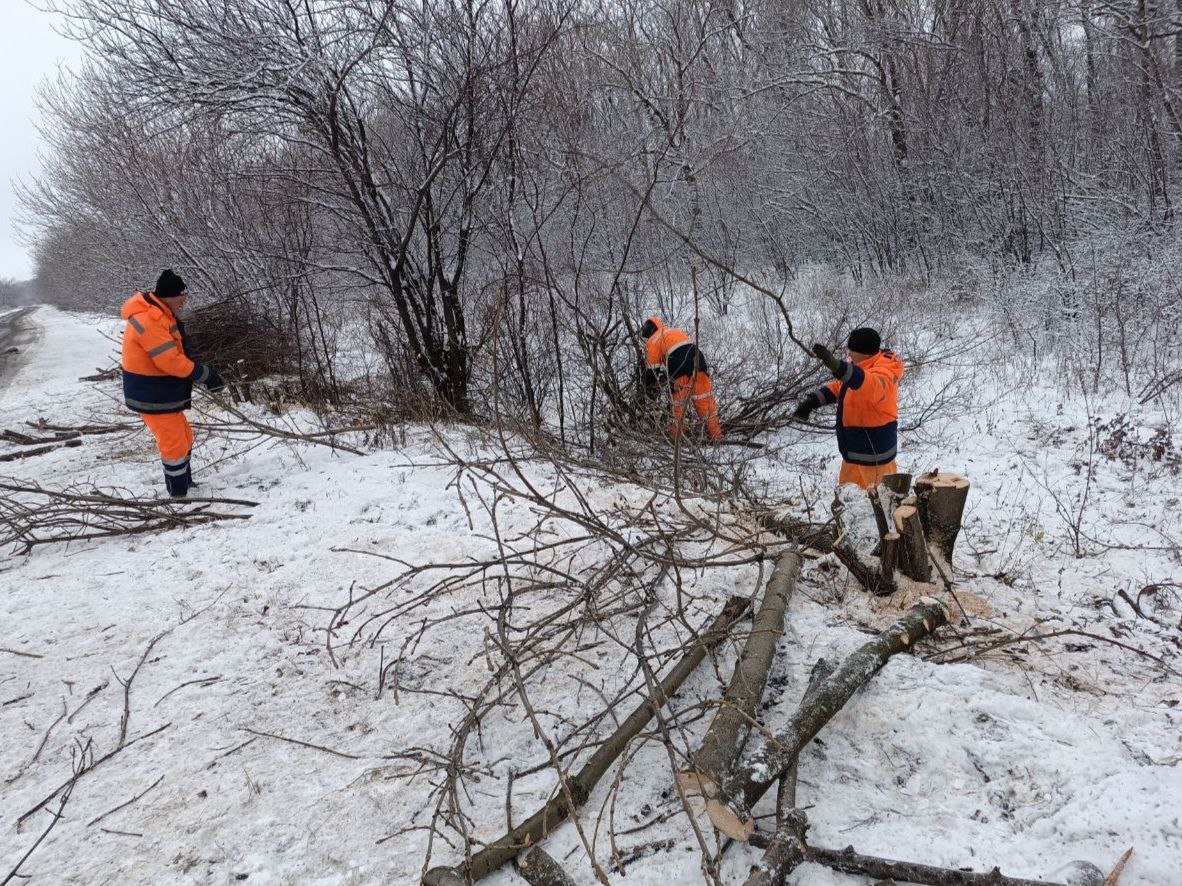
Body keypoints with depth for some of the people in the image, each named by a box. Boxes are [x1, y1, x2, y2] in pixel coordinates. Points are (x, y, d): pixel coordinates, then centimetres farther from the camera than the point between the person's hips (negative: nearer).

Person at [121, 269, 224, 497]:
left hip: (163, 393, 10)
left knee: (183, 438, 20)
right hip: (153, 398, -10)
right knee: (175, 444, -2)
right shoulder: (149, 321, -24)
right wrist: (205, 374, -18)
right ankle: (179, 493, 9)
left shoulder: (160, 316, 11)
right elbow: (171, 361, -28)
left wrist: (206, 374, 2)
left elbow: (176, 356, 12)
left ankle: (185, 483, 35)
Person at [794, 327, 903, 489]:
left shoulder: (883, 372, -24)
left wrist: (836, 366, -60)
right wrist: (812, 401, 1)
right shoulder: (860, 366, 6)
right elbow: (838, 387, 17)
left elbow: (871, 385, -47)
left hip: (872, 456, -9)